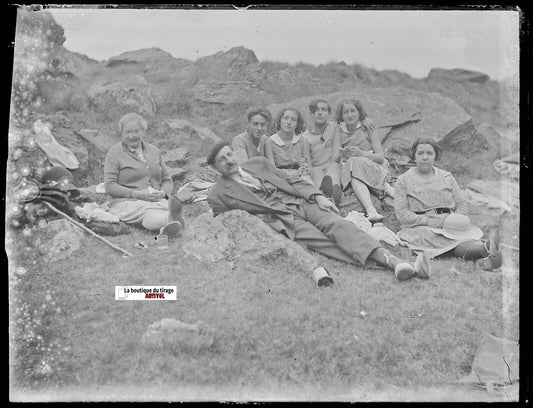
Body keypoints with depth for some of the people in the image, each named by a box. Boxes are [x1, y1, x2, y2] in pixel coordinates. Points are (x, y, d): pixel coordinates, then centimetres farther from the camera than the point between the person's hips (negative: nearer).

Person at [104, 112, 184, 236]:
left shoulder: (154, 151, 20)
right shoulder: (115, 153, 6)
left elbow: (167, 180, 21)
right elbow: (110, 186, -2)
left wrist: (163, 193, -4)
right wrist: (137, 194, -15)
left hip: (156, 200, 3)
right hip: (126, 202, -3)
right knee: (148, 210, -39)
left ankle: (167, 226, -67)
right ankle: (171, 219, -66)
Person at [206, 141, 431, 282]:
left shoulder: (258, 163, 18)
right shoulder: (218, 195, 8)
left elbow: (291, 181, 18)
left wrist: (318, 196, 2)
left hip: (301, 202, 4)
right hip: (282, 222, -4)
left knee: (338, 224, -23)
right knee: (324, 243, -26)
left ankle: (394, 260, -38)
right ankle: (385, 261, -40)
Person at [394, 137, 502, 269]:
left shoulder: (447, 177, 20)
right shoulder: (403, 181, 8)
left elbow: (462, 204, 16)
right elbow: (401, 213, -3)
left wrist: (456, 219, -8)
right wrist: (430, 221, -15)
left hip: (449, 225, 3)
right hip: (421, 228, -3)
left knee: (468, 234, -33)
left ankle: (486, 255, -61)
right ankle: (485, 248, -59)